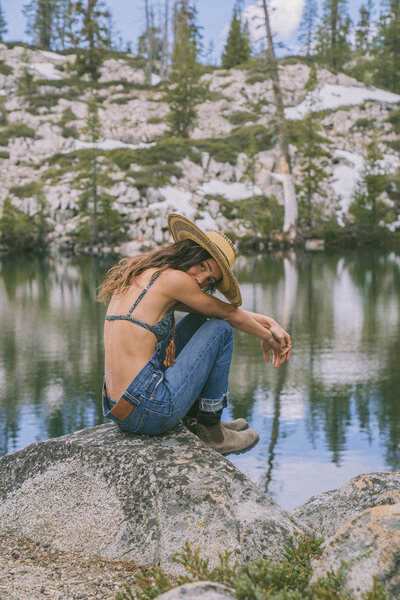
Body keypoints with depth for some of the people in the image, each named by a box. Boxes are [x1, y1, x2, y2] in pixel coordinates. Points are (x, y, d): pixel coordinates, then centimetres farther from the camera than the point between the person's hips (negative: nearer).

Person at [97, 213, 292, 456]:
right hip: (148, 412, -9)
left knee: (199, 321, 23)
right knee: (220, 329, 3)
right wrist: (268, 338, 19)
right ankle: (210, 430, 12)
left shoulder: (142, 275, 14)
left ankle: (199, 416, 30)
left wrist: (267, 321, 19)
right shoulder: (172, 278, -12)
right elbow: (228, 313, 4)